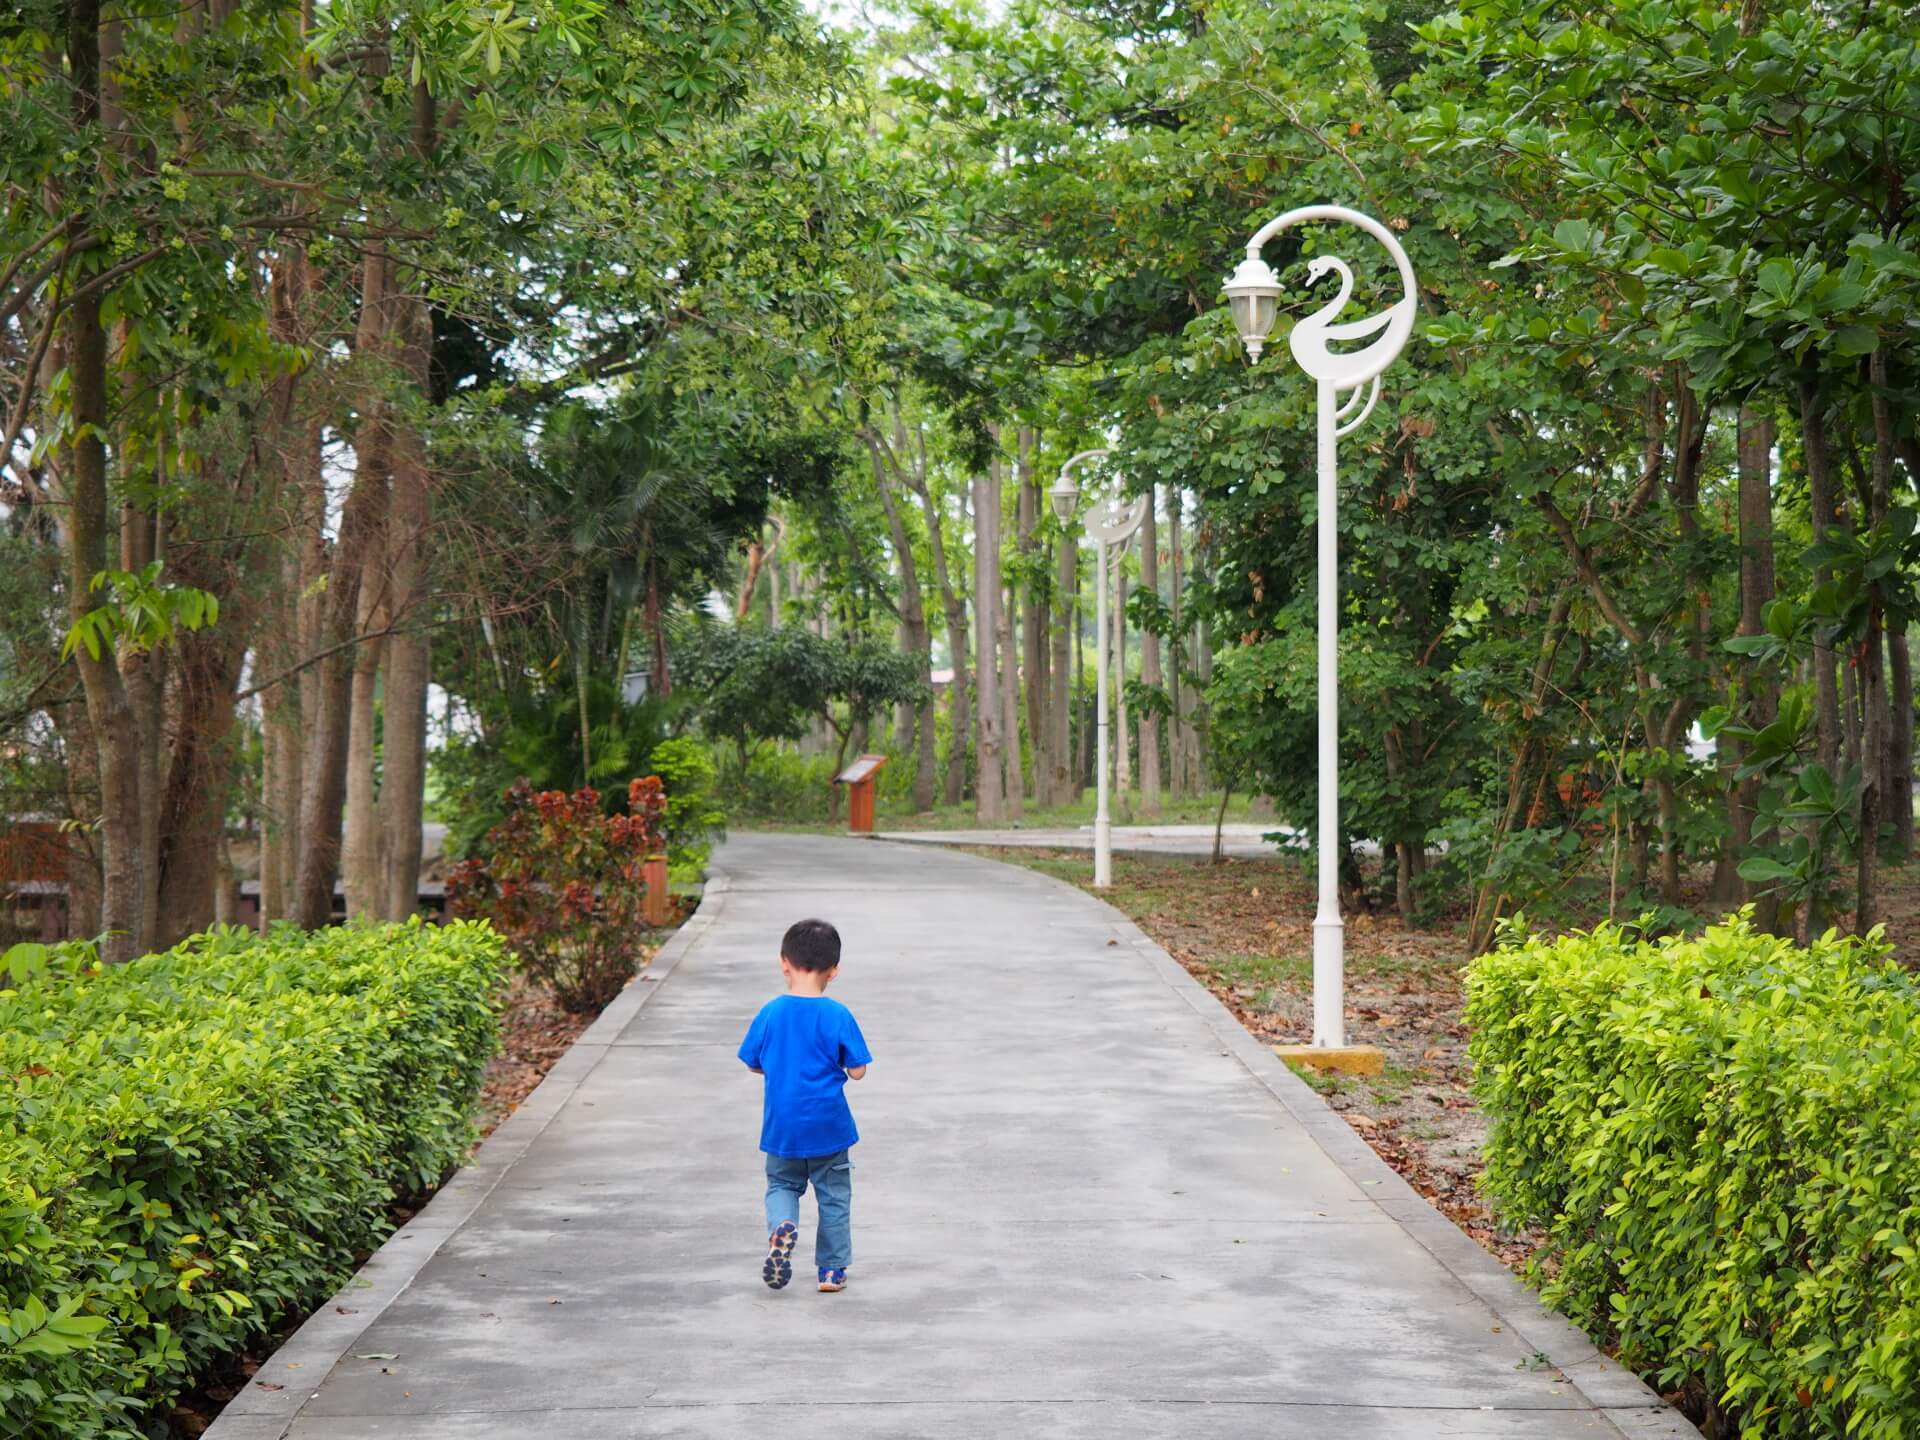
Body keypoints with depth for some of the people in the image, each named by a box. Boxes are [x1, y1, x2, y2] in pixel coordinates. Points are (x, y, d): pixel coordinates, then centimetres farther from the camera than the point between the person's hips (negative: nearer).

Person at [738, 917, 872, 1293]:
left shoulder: (770, 1013, -7)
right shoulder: (839, 1016, -13)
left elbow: (754, 1064, 2)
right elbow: (857, 1071, -9)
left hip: (782, 1125, 1)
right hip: (828, 1125, -1)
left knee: (781, 1184, 18)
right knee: (833, 1194, 14)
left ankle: (781, 1226, -13)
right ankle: (832, 1269, 18)